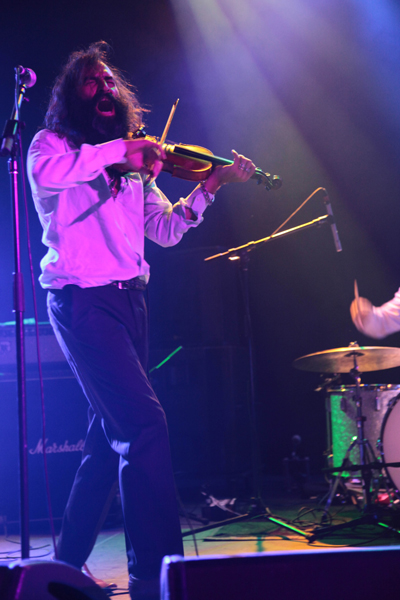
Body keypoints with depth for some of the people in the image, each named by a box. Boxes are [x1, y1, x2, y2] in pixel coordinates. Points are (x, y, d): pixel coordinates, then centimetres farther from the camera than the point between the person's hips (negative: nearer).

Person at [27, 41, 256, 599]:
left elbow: (164, 230, 13)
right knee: (145, 423, -18)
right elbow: (46, 174, -22)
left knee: (111, 436, 12)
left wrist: (212, 185, 2)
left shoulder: (134, 164, 19)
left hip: (129, 301, 7)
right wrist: (120, 148, -22)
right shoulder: (52, 144, 3)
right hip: (82, 301, -7)